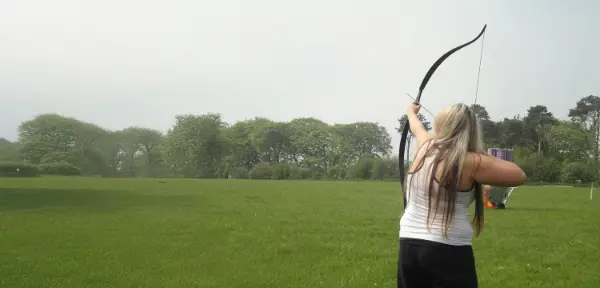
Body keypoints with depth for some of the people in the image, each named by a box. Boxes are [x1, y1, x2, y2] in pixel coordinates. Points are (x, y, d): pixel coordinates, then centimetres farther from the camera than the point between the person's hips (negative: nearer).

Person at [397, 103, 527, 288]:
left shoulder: (426, 146, 4)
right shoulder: (471, 162, -13)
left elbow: (417, 127, 28)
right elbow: (519, 176, -6)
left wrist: (411, 111, 50)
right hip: (449, 253, -6)